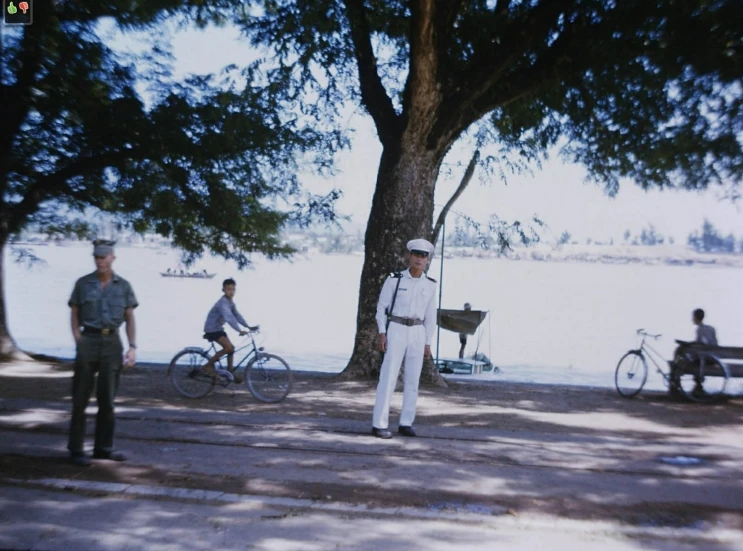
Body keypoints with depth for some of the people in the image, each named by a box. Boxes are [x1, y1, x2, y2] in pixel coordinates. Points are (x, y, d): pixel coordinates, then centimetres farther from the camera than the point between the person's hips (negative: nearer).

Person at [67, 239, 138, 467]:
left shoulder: (124, 286, 5)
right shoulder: (82, 283, 2)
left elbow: (130, 318, 5)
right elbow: (74, 315, 4)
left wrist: (132, 347, -4)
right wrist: (79, 344, -7)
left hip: (112, 343, 2)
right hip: (88, 341, -2)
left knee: (107, 397, 6)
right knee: (81, 398, -1)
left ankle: (103, 447, 16)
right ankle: (76, 450, 7)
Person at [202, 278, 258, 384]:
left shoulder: (231, 303, 6)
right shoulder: (223, 303, -25)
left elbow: (237, 316, 5)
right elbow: (229, 318, -36)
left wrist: (249, 327, -4)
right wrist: (240, 330, -43)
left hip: (218, 328, 9)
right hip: (212, 329, -9)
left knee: (231, 348, 8)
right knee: (228, 347, -22)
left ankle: (229, 372, 20)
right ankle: (209, 365, -9)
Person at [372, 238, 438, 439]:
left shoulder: (430, 285, 5)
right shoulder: (394, 279, -5)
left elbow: (430, 315, 9)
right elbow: (382, 307, -1)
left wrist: (428, 343, 7)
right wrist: (382, 333, -11)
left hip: (417, 334, 4)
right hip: (396, 331, -3)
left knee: (413, 379, 4)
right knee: (388, 378, -8)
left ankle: (405, 424, 15)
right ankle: (379, 424, -2)